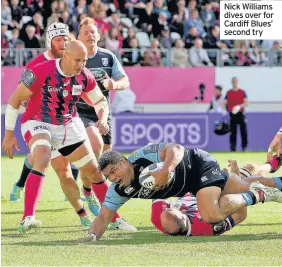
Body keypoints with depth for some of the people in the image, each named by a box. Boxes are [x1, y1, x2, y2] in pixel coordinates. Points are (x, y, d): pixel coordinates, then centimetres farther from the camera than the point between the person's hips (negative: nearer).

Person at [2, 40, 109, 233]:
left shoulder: (85, 76, -9)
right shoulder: (41, 73, -24)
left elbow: (100, 101, 9)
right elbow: (15, 100, -14)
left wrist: (103, 119, -14)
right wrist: (9, 134, -11)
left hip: (69, 125, 6)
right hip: (38, 124, -5)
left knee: (94, 171, 7)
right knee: (43, 161, -34)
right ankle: (27, 218, -38)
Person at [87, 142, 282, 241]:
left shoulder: (143, 156, -28)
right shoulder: (118, 191, -8)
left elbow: (176, 149, -32)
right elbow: (104, 216, -10)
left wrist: (166, 170, -50)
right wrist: (92, 236, -29)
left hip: (198, 165, -7)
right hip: (192, 184, 7)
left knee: (212, 215, -30)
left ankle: (258, 195, -10)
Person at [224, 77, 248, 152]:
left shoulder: (242, 92, 2)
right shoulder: (228, 93, 7)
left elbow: (246, 103, -5)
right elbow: (225, 103, 8)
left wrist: (240, 106, -22)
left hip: (240, 114, -1)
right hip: (232, 114, 1)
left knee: (243, 131, -3)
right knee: (233, 132, 0)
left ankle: (244, 147, 7)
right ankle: (233, 147, 3)